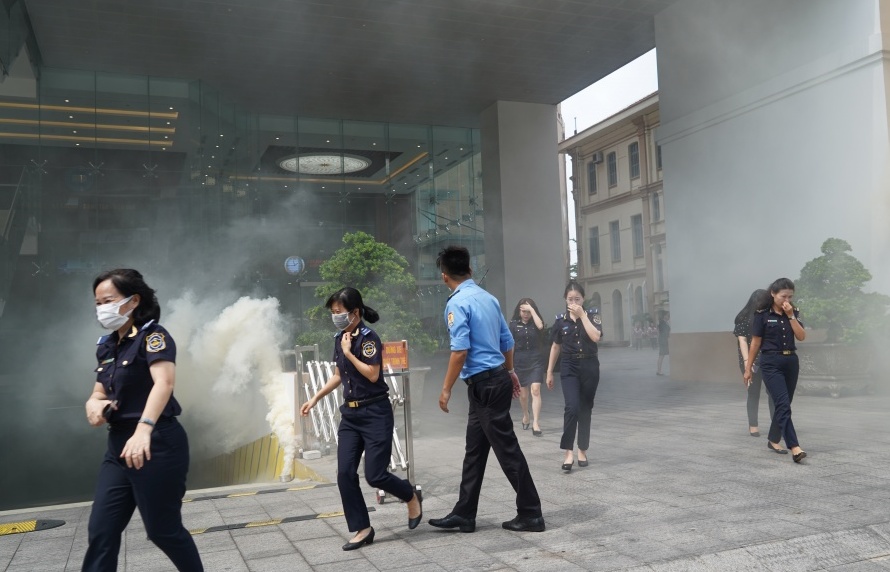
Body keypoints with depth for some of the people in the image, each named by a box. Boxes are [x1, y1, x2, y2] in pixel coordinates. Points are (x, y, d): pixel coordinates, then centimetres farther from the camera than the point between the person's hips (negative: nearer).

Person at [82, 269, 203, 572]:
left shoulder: (153, 336, -13)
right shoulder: (107, 345, 12)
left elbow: (164, 382, -30)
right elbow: (100, 392, 21)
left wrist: (143, 429, -45)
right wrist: (93, 404, -5)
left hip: (157, 445, -8)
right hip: (119, 445, 8)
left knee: (162, 529, 2)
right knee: (100, 530, 6)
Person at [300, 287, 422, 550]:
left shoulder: (369, 337, -14)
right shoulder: (339, 339, 8)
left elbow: (373, 375, -21)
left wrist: (349, 352, -18)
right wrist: (315, 398, 15)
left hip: (375, 413, -7)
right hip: (350, 414, 7)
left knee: (375, 475, -5)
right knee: (345, 473, -1)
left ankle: (412, 498, 24)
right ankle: (362, 529, 12)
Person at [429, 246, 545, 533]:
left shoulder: (457, 303, -14)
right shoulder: (489, 298, 10)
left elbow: (460, 351, -21)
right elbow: (507, 341, 16)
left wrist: (446, 389, -14)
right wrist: (510, 372, 30)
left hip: (484, 384, -9)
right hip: (498, 377, 9)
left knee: (507, 449, 0)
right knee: (475, 450, 14)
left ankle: (530, 514, 9)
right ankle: (464, 514, 22)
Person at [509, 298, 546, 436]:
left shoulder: (535, 323, 2)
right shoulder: (514, 324, 0)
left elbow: (540, 326, -23)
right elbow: (511, 345, 2)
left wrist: (531, 309, -18)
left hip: (536, 361, -1)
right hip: (520, 362, 1)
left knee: (535, 390, -14)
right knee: (523, 394, 11)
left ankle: (535, 423, -14)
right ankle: (525, 415, 39)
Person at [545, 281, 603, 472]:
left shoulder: (592, 314, -1)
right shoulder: (560, 320, 1)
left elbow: (595, 337, -19)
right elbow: (555, 347, 9)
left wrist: (582, 315, -17)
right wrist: (549, 372, 11)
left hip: (589, 366, 1)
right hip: (569, 367, 0)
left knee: (585, 409, 8)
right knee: (572, 408, -16)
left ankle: (582, 450, 20)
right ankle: (569, 452, -10)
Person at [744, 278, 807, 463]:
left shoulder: (793, 313, 8)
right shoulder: (762, 315, -6)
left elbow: (802, 337, -4)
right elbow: (755, 343, -3)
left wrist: (790, 316, -11)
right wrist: (748, 368, -1)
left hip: (791, 362, 5)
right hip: (771, 363, -5)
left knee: (783, 405, 11)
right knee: (783, 405, -14)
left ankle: (773, 440, 27)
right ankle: (795, 448, -21)